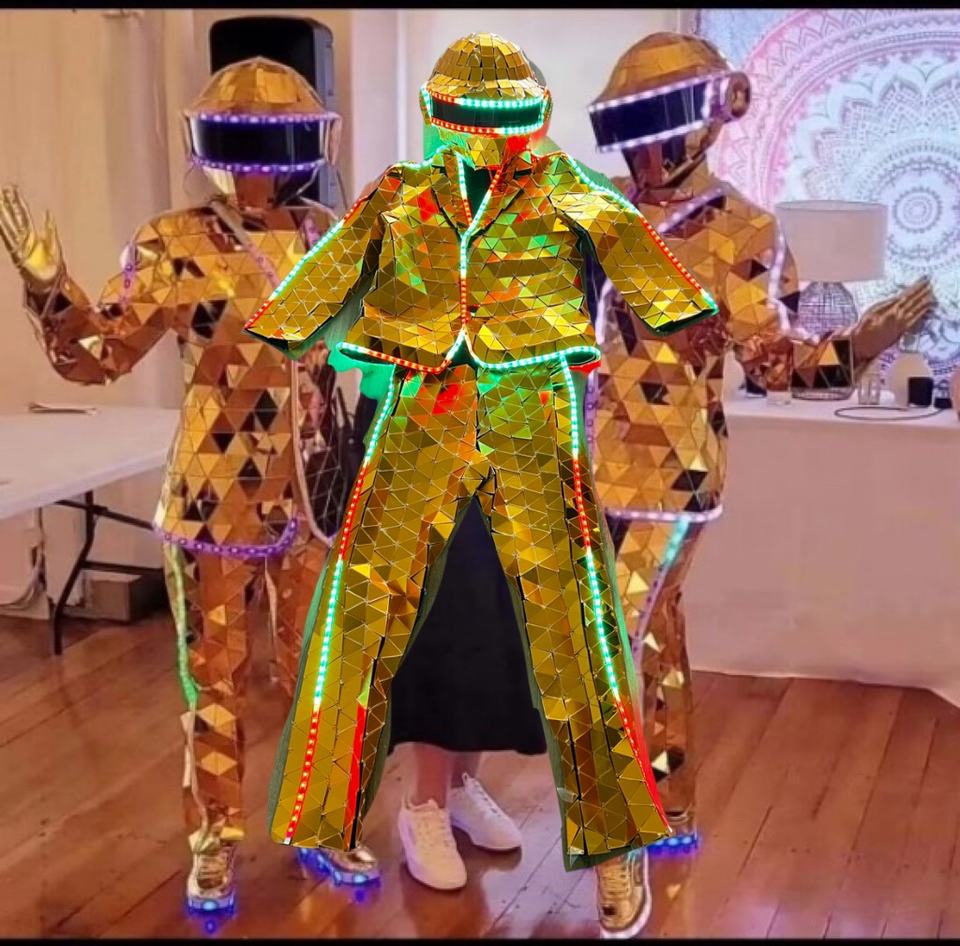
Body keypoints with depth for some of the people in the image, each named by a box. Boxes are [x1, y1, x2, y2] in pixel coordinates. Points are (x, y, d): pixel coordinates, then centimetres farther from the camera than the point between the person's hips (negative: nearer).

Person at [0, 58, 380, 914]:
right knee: (215, 676, 8)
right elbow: (97, 356, -8)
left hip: (314, 491, 3)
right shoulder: (174, 247, -8)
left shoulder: (331, 237, 3)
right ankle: (218, 842, 26)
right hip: (216, 495, -3)